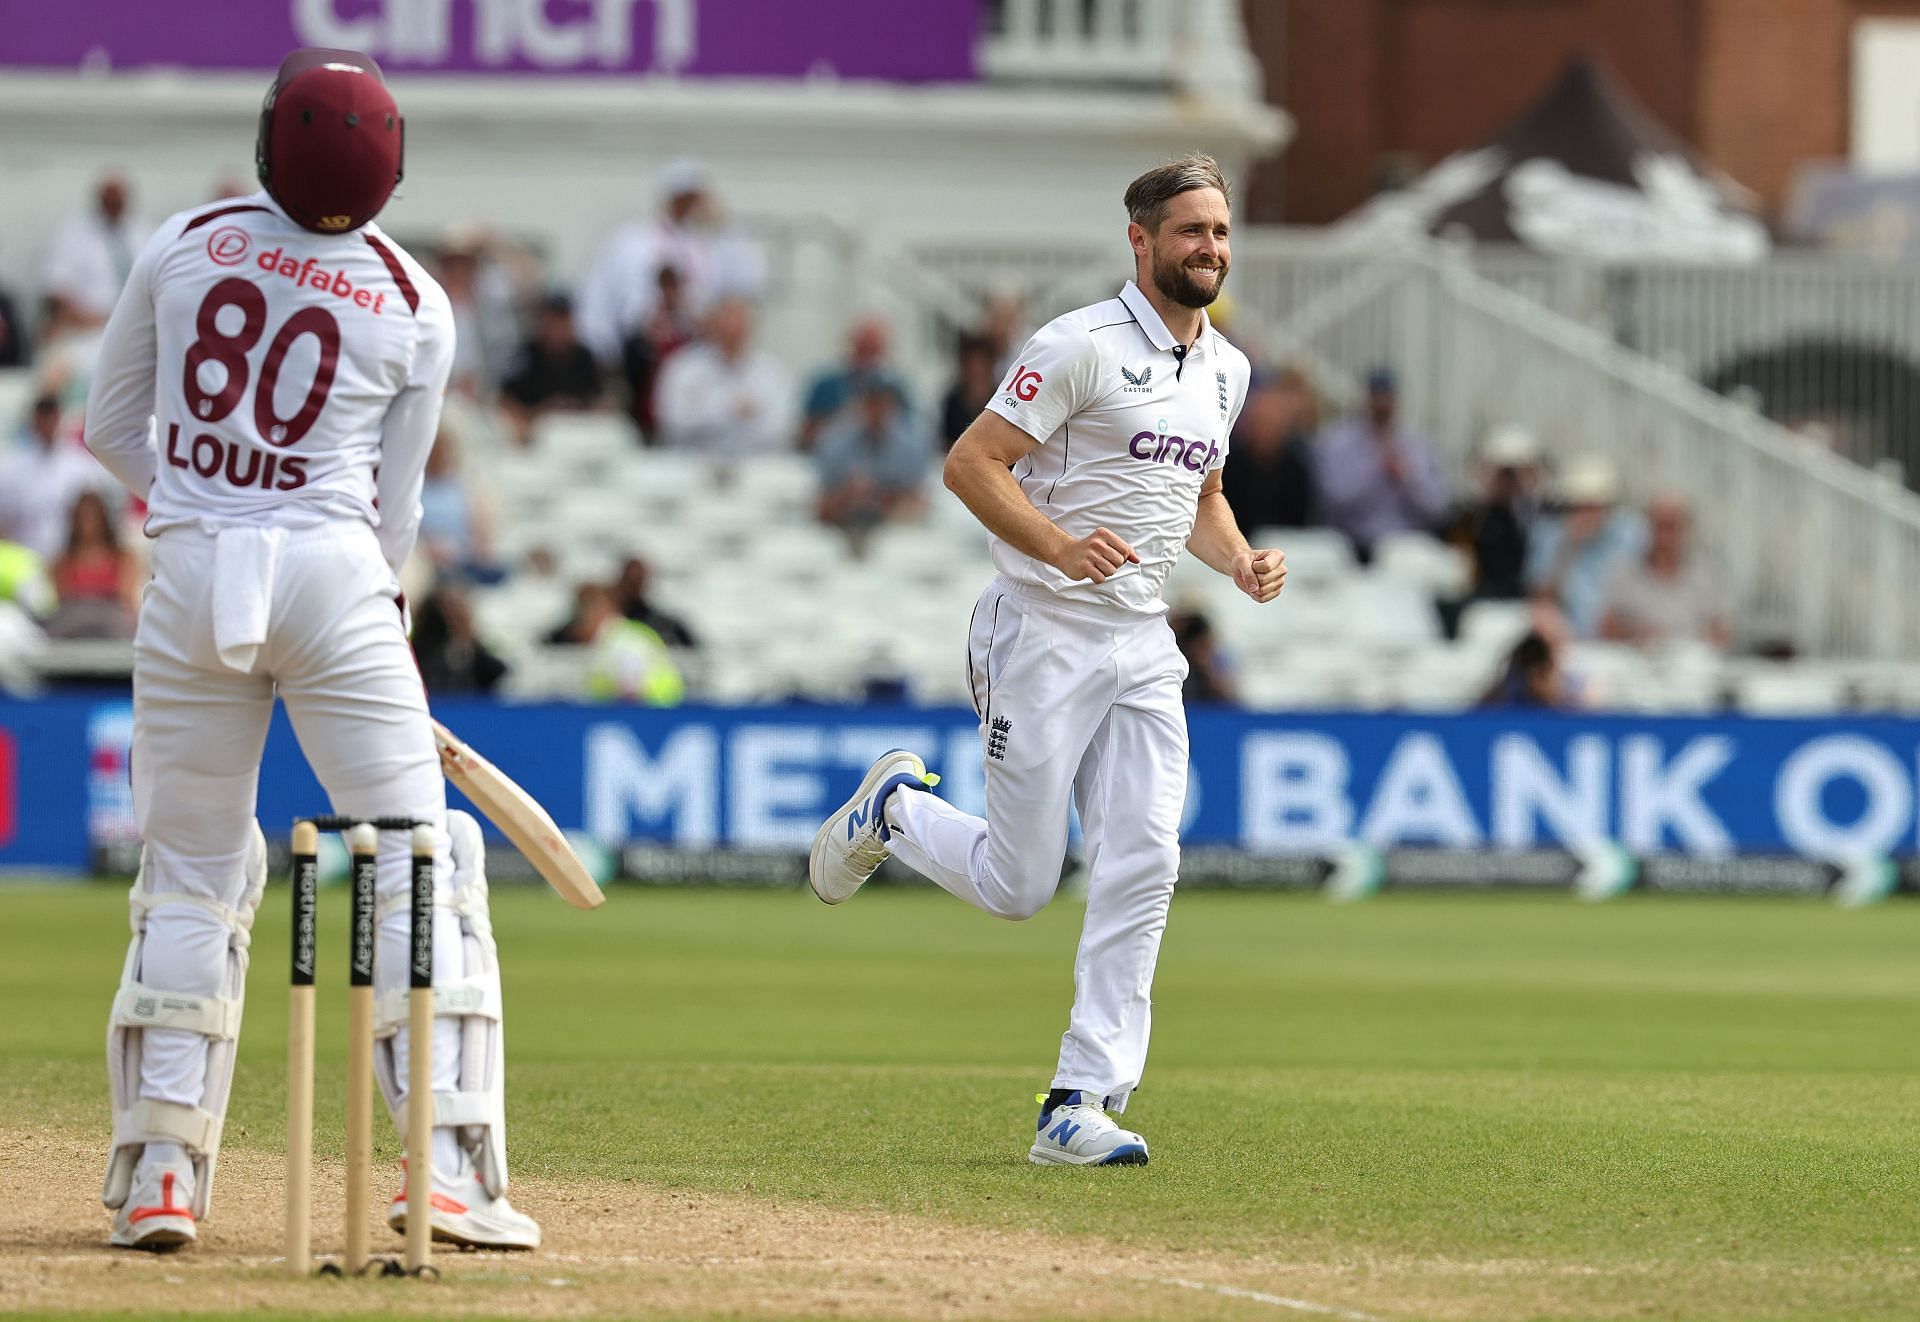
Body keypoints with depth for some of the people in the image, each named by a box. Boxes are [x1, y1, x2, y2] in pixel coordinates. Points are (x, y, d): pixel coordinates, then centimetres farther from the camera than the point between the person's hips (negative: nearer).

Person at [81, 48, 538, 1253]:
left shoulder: (187, 244, 3)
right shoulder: (416, 307, -1)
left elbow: (114, 425, 10)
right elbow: (395, 505, 5)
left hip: (192, 569, 2)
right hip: (334, 570, -2)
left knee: (191, 873, 12)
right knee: (417, 864, 2)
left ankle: (160, 1170, 8)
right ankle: (449, 1166, -7)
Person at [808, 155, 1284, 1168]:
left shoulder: (1225, 370, 13)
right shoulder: (1080, 346, -12)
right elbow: (971, 462, -14)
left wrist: (1241, 560, 6)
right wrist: (1059, 544, -29)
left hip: (1143, 647, 7)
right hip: (1041, 636, -6)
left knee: (1141, 870, -7)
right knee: (1016, 885, -3)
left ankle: (1080, 1106, -5)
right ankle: (893, 812, 28)